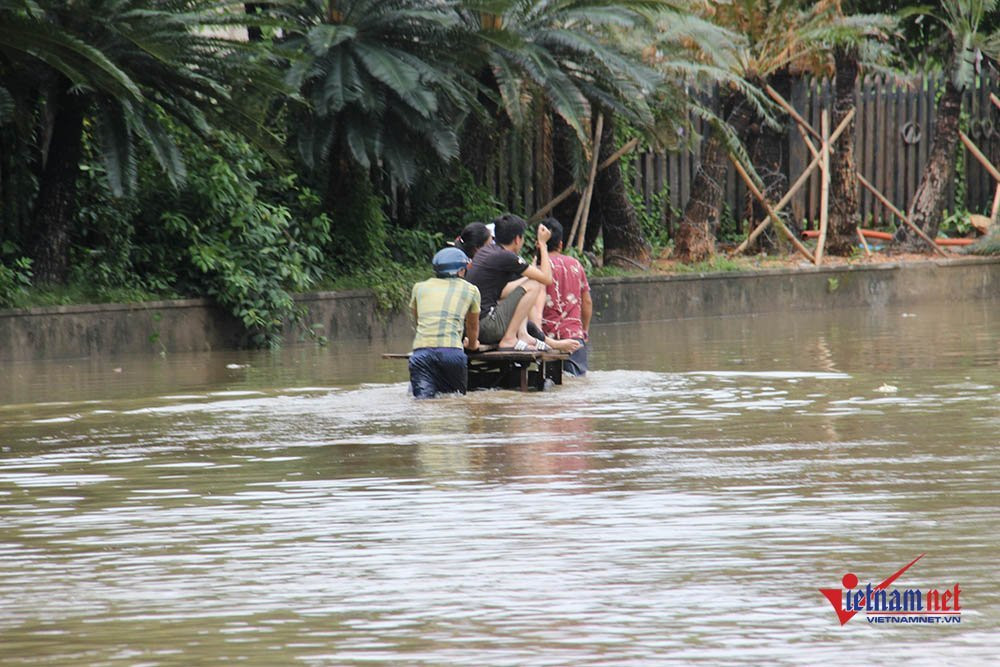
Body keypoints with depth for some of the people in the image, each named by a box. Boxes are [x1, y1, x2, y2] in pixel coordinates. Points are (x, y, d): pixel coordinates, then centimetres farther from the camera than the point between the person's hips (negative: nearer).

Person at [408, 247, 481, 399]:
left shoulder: (419, 288, 24)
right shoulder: (470, 290, 19)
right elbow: (473, 327, 35)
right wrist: (472, 344, 56)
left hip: (421, 350, 2)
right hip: (452, 351, -2)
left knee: (423, 398, -6)